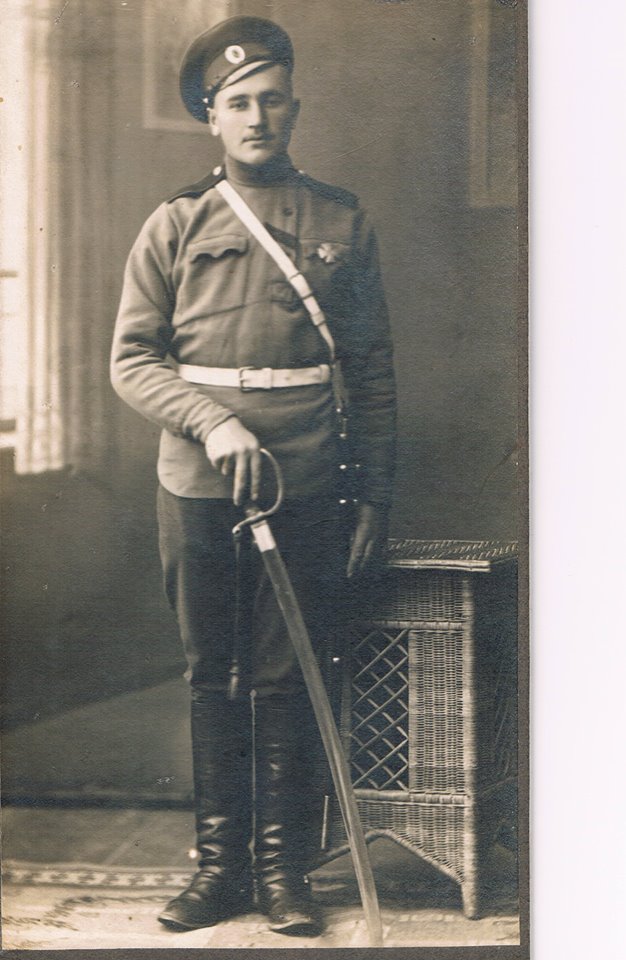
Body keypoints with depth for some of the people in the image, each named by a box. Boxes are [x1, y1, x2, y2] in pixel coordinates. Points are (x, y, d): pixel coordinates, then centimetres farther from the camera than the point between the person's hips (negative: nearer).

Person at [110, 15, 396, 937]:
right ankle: (220, 864, 18)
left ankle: (281, 868, 15)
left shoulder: (343, 222, 6)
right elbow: (132, 359, 1)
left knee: (283, 683, 4)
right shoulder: (175, 226, 4)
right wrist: (214, 422, -15)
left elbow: (372, 368, 7)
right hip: (197, 491, 1)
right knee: (212, 680, 8)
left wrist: (375, 495, 3)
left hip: (303, 492, 0)